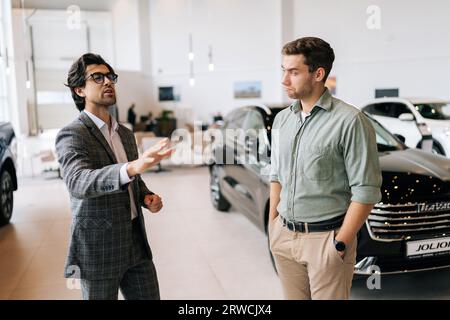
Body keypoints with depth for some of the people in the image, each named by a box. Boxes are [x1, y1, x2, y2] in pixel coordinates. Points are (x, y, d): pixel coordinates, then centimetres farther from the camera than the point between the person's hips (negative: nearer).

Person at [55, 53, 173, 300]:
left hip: (136, 243, 7)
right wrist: (133, 167, -48)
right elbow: (78, 182, -32)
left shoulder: (125, 133, 11)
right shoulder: (71, 135, -13)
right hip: (97, 248, -6)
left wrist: (146, 197, -1)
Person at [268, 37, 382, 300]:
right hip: (284, 236, 6)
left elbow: (366, 191, -14)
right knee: (292, 296, 17)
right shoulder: (282, 120, 7)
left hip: (325, 238, -5)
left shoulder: (350, 121, -13)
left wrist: (340, 244, -14)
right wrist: (272, 225, 10)